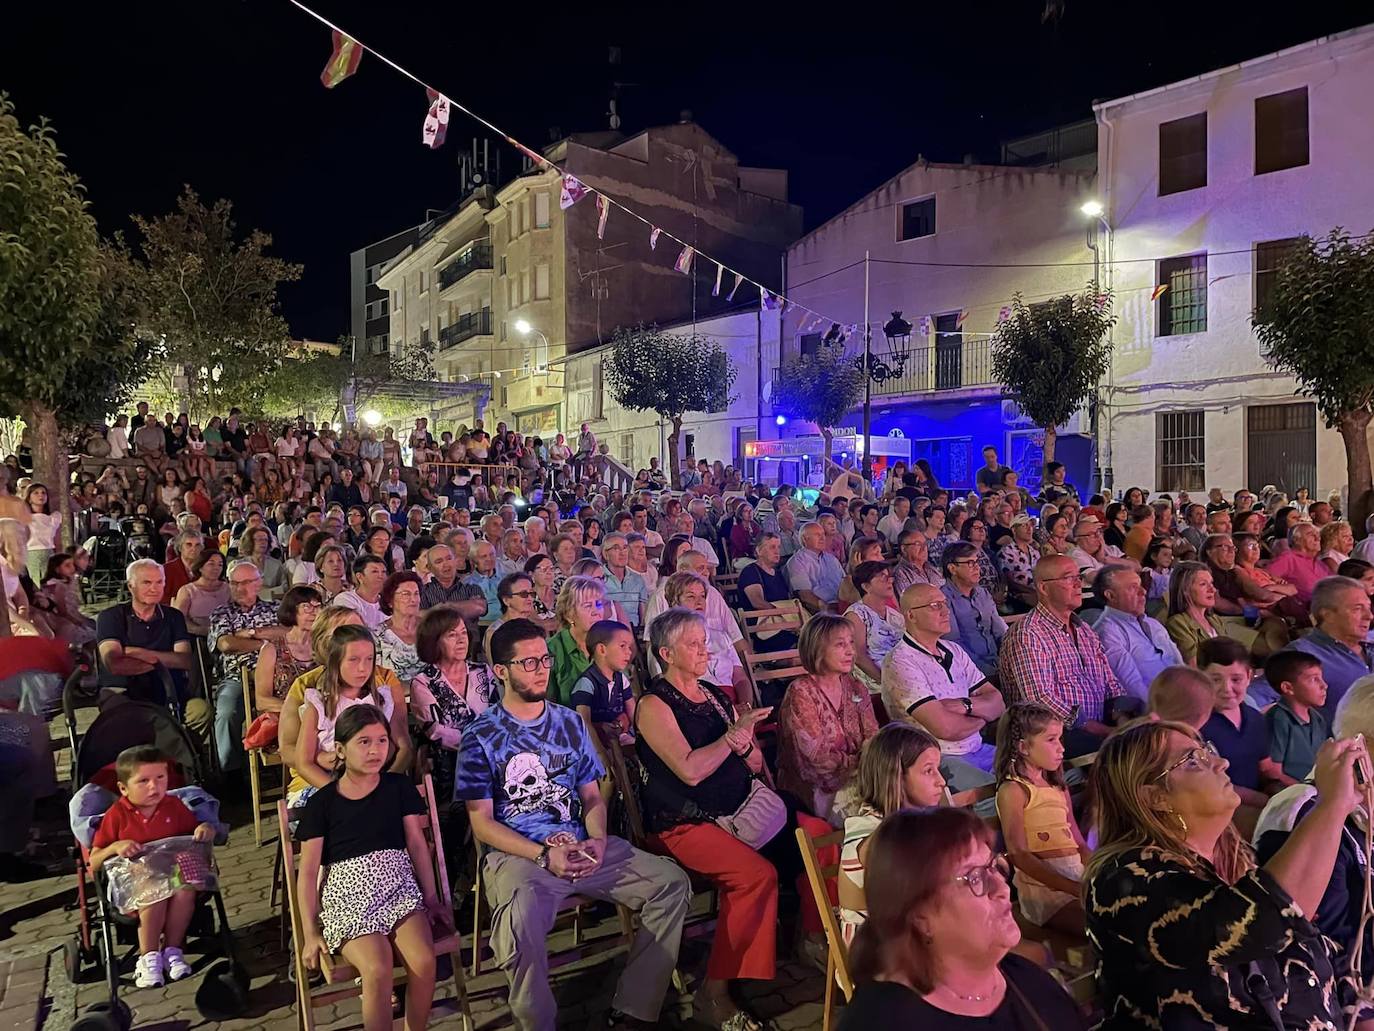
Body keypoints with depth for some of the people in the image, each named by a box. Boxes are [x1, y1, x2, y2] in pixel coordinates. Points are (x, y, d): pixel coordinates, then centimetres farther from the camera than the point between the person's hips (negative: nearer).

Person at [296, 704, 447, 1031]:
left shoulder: (399, 786, 7)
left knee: (424, 960, -25)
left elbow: (417, 843, 7)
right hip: (347, 893, -2)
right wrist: (311, 932, -3)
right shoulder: (322, 802, 1)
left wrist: (432, 899, 3)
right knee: (378, 969, -30)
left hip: (398, 885, 2)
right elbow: (308, 871, 2)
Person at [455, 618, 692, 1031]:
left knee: (671, 882, -12)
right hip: (516, 854, -4)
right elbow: (482, 822, -3)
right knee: (521, 923, -36)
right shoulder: (482, 735, 0)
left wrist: (598, 840, -7)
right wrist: (544, 855, -14)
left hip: (582, 845, 5)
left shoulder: (569, 722, 13)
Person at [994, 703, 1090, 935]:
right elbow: (1019, 855, -14)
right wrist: (1076, 889, -20)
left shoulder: (1058, 787, 20)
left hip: (1078, 875, 8)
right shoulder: (1013, 790, -6)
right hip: (1043, 886, -8)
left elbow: (1079, 844, 19)